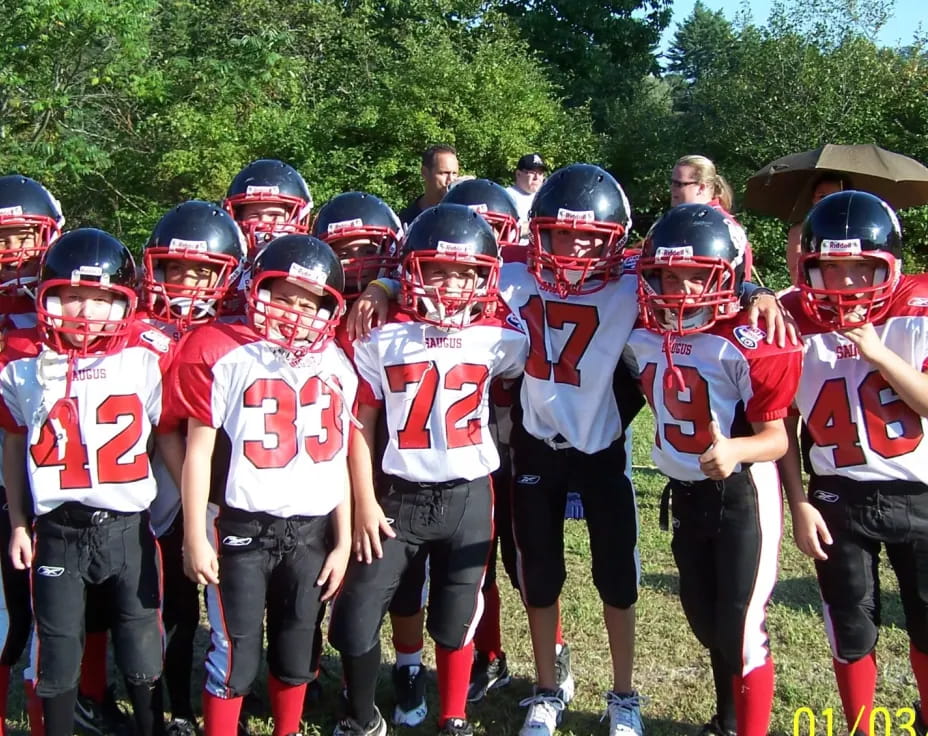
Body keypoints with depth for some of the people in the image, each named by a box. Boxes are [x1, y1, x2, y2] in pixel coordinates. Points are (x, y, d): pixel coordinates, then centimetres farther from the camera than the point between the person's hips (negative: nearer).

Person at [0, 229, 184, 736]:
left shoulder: (146, 357, -10)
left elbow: (169, 438, -1)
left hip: (127, 528, -1)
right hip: (56, 531, 1)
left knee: (142, 654, 12)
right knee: (58, 652, 13)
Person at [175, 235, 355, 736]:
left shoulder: (338, 367, 3)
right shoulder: (222, 355, -9)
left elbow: (337, 462, 7)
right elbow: (199, 451, -6)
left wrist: (342, 542, 8)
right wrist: (195, 537, -7)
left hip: (312, 533, 4)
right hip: (244, 530, -4)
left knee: (296, 653, 17)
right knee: (235, 656, 3)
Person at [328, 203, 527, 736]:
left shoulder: (497, 338, -4)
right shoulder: (382, 339, -4)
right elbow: (360, 424, -1)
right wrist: (364, 501, -5)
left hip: (468, 496, 0)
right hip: (400, 495, 0)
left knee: (456, 620, 9)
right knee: (356, 616, -1)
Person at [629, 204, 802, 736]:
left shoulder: (745, 346, -23)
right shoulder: (642, 337, -5)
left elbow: (777, 437, -21)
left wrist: (735, 449, -39)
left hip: (743, 495, -7)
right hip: (685, 494, 7)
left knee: (743, 628, -3)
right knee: (705, 620, 21)